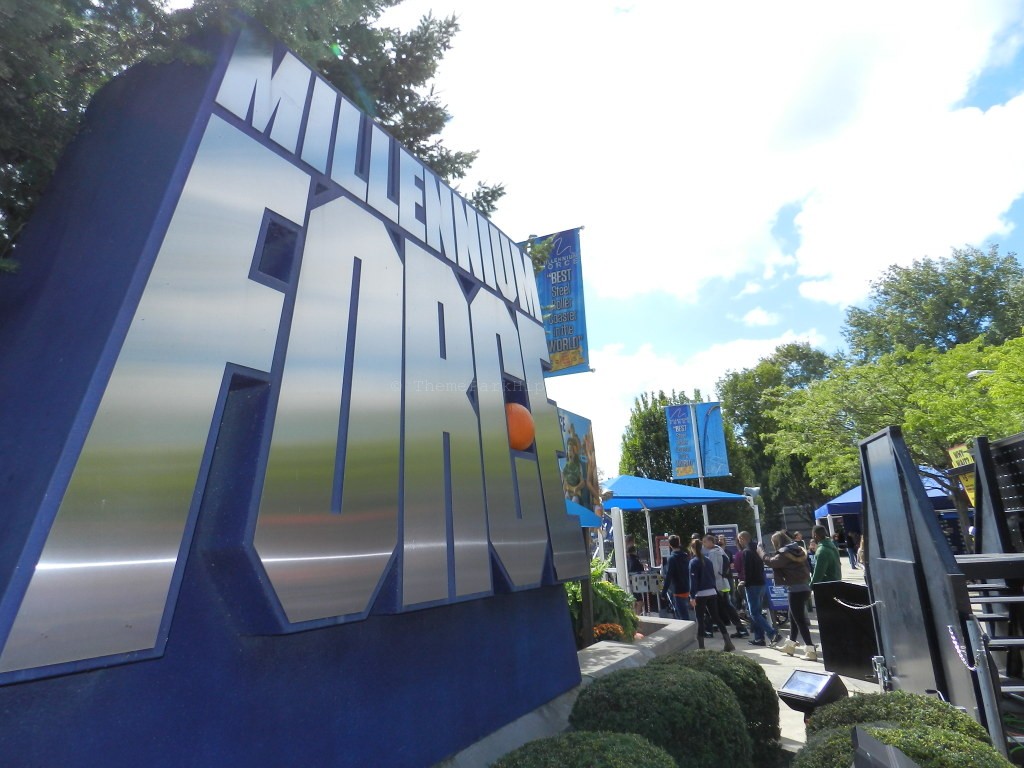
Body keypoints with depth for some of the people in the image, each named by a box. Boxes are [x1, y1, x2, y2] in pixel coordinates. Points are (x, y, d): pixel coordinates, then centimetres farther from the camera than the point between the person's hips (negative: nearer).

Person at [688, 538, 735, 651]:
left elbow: (693, 580, -14)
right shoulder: (708, 561, 10)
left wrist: (692, 596, -14)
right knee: (716, 618, 12)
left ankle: (701, 646, 6)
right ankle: (728, 643, 8)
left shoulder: (693, 562, -9)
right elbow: (713, 576, 14)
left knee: (700, 620, 3)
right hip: (712, 593, 6)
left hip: (700, 594, -6)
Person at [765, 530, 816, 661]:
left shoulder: (784, 553, -14)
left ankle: (811, 650, -4)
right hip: (804, 587, 9)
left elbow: (772, 562, -15)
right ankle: (790, 645, 31)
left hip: (796, 589, -9)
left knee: (799, 619, -3)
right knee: (793, 617, 20)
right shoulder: (798, 550, 12)